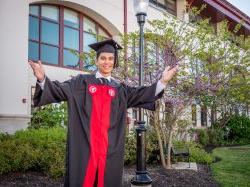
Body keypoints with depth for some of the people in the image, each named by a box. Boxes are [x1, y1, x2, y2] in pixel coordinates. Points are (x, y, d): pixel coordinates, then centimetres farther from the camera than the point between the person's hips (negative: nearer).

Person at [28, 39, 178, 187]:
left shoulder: (120, 89, 15)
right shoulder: (82, 82, 8)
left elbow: (143, 94, 7)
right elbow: (60, 90, -1)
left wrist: (163, 81, -5)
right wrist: (43, 79, -20)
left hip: (110, 148, 2)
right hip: (84, 145, -2)